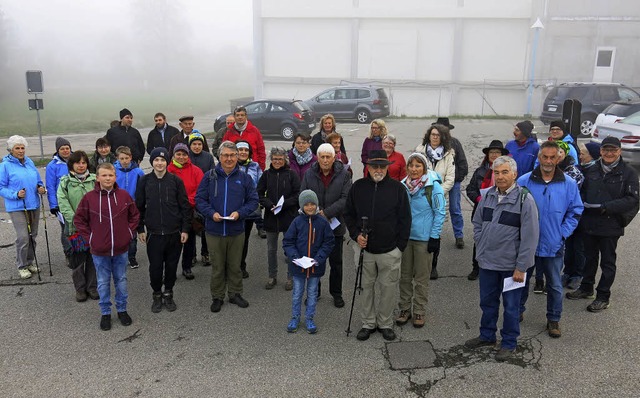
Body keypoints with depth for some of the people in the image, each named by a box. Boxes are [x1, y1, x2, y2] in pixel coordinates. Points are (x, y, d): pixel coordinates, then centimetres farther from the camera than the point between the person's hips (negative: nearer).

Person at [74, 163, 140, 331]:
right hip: (99, 250, -1)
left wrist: (128, 233, 1)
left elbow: (134, 216, 8)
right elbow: (79, 219, 1)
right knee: (103, 283, 12)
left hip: (121, 249, 1)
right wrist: (89, 237, -3)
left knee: (121, 280, 15)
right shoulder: (89, 197, -8)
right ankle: (105, 313, 27)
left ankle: (122, 310, 31)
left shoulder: (124, 195, -4)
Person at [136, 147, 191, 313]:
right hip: (153, 233, 0)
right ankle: (157, 295, 26)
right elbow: (139, 206, 6)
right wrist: (140, 229, 4)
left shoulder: (176, 180, -3)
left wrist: (185, 229, -3)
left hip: (174, 232, 0)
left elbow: (185, 206, 0)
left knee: (172, 265, 10)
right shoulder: (145, 181, 0)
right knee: (155, 266, 6)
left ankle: (168, 294, 28)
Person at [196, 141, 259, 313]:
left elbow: (253, 200, 3)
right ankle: (217, 297, 26)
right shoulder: (209, 176, -2)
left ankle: (235, 294, 31)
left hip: (236, 230, 1)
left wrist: (240, 213, -14)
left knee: (235, 265, 14)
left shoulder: (244, 178, 0)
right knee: (217, 266, 11)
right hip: (214, 230, -1)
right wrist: (211, 213, -16)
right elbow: (199, 199, 1)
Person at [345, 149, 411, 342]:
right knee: (367, 287, 11)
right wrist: (356, 235, -3)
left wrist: (400, 246, -3)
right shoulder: (357, 187, 3)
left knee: (388, 288, 8)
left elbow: (405, 219, 1)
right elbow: (349, 214, 12)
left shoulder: (397, 188, -3)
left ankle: (386, 323, 25)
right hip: (365, 250, 2)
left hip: (390, 251, -1)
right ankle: (368, 323, 27)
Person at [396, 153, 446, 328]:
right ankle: (405, 308, 24)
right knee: (405, 275, 12)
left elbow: (440, 212, -8)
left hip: (423, 238, -4)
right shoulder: (403, 185, 1)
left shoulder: (433, 186, -11)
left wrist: (435, 237, -11)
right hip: (404, 236, 4)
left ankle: (419, 312, 19)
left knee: (421, 277, 7)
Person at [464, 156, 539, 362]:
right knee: (487, 302, 20)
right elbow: (477, 223, 14)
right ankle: (487, 335, 39)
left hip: (511, 265, -5)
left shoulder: (524, 200, -15)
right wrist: (481, 246, 7)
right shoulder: (487, 195, 1)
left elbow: (529, 237, -15)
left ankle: (509, 343, 28)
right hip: (487, 262, 5)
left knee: (510, 306, 11)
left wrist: (521, 267, -14)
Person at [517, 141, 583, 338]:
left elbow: (575, 211, 4)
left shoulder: (568, 184, -4)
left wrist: (563, 233, -4)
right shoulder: (524, 182, -8)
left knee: (555, 285, 12)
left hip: (554, 245, 0)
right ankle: (517, 312, 36)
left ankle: (553, 320, 30)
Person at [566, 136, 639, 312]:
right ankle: (586, 288, 35)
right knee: (590, 257, 19)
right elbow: (582, 190, 16)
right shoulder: (591, 170, 5)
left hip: (611, 225, -4)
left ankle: (603, 296, 19)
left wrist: (606, 207, -21)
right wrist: (583, 203, -3)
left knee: (608, 261, 8)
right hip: (589, 222, 4)